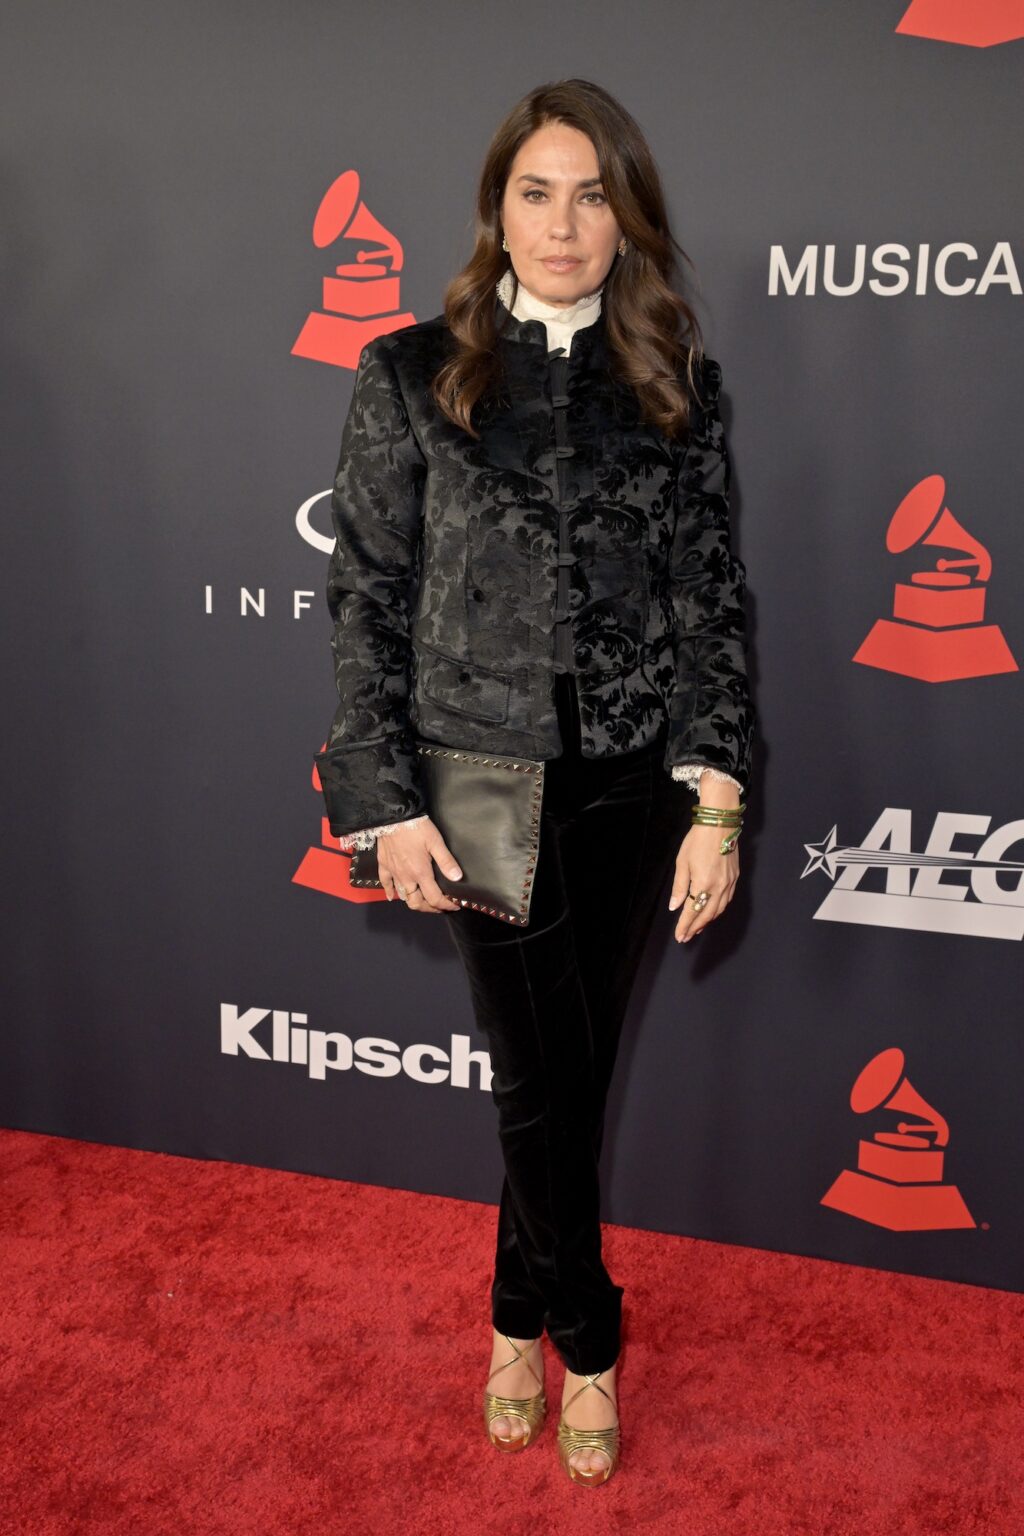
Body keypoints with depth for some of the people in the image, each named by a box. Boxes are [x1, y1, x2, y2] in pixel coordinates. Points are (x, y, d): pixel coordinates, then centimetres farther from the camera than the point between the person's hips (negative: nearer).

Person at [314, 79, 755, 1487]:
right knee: (545, 1081, 5)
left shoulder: (678, 384, 3)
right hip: (486, 781, -2)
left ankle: (522, 1317, 37)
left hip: (635, 786, 2)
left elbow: (712, 596, 2)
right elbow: (368, 596, -2)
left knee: (571, 1075, 13)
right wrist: (385, 799, -6)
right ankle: (589, 1342, 30)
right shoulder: (411, 377, -2)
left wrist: (718, 798, -4)